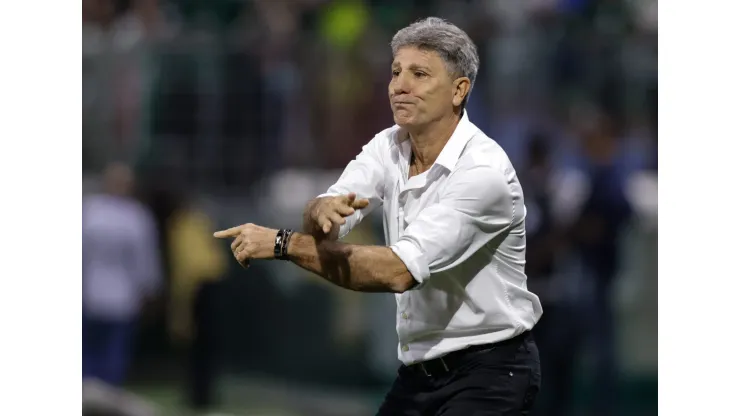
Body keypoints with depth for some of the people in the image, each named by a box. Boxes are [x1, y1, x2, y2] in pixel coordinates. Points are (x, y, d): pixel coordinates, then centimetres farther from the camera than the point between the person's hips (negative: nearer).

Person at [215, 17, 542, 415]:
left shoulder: (484, 171, -21)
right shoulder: (388, 148, 3)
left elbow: (399, 271, -29)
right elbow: (323, 221, -12)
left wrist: (283, 244, -30)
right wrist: (323, 211, -37)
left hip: (490, 371, -7)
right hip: (420, 369, 7)